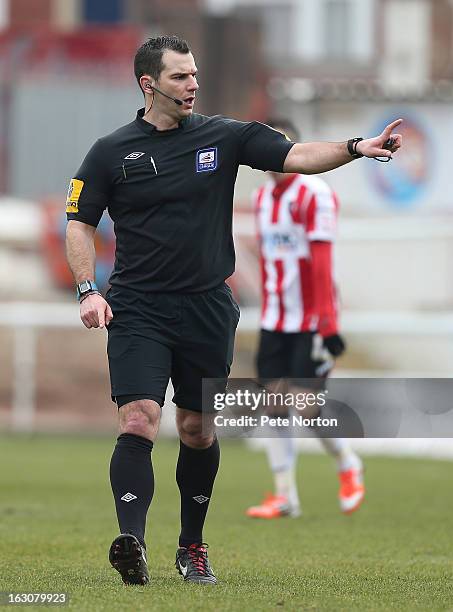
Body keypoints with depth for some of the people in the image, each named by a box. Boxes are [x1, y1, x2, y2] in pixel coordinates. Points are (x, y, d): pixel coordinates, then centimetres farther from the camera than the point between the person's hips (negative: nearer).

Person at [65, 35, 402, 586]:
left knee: (198, 431, 10)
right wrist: (88, 290, -6)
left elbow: (297, 156, -3)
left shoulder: (224, 137, 4)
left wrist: (356, 147, -19)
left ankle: (192, 546, 26)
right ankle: (131, 541, -30)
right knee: (139, 421, -18)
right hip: (137, 310, -2)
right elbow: (80, 223, 7)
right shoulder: (111, 152, 1)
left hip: (207, 309, 2)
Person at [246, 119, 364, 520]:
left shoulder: (315, 194, -12)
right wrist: (267, 313, 16)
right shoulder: (262, 198, 11)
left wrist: (328, 324, -20)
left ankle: (348, 466, 17)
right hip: (275, 321, 7)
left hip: (310, 321, -7)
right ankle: (285, 496, 5)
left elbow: (322, 263, -16)